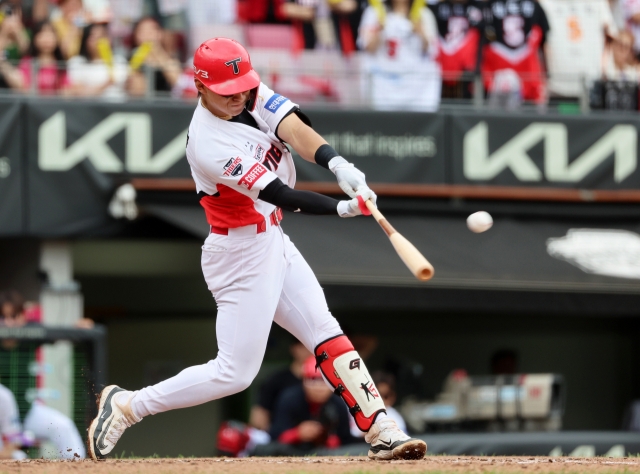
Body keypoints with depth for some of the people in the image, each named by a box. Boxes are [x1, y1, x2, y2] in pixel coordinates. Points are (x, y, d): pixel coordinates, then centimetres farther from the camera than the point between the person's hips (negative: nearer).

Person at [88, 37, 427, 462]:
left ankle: (382, 431, 5)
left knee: (327, 336, 5)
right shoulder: (209, 144, -27)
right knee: (235, 372, -4)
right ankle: (126, 406, 6)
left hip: (272, 240, 8)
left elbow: (295, 131, -19)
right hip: (243, 254, -8)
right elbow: (282, 196, -29)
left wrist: (338, 164, -38)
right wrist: (344, 208, -40)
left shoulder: (253, 95, -4)